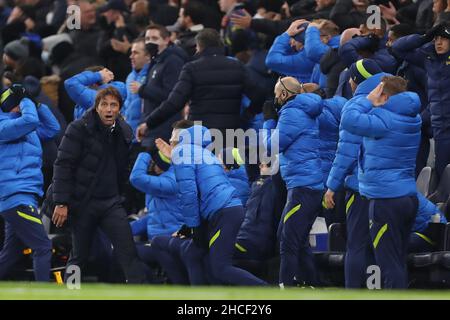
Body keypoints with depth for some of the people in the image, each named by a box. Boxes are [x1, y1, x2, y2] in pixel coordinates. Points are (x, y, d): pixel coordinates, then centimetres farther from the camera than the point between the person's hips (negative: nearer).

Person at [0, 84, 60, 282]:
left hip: (17, 200, 10)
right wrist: (26, 102, -6)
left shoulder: (26, 129, 20)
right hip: (17, 198, -10)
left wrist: (38, 105, 16)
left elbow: (52, 128, 25)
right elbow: (30, 120, -25)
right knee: (43, 248, -14)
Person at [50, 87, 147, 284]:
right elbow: (63, 165, -13)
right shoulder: (79, 129, -10)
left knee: (128, 250, -8)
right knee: (79, 256, 4)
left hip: (111, 203, 4)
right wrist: (61, 203, -17)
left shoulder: (124, 132, 7)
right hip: (81, 202, -4)